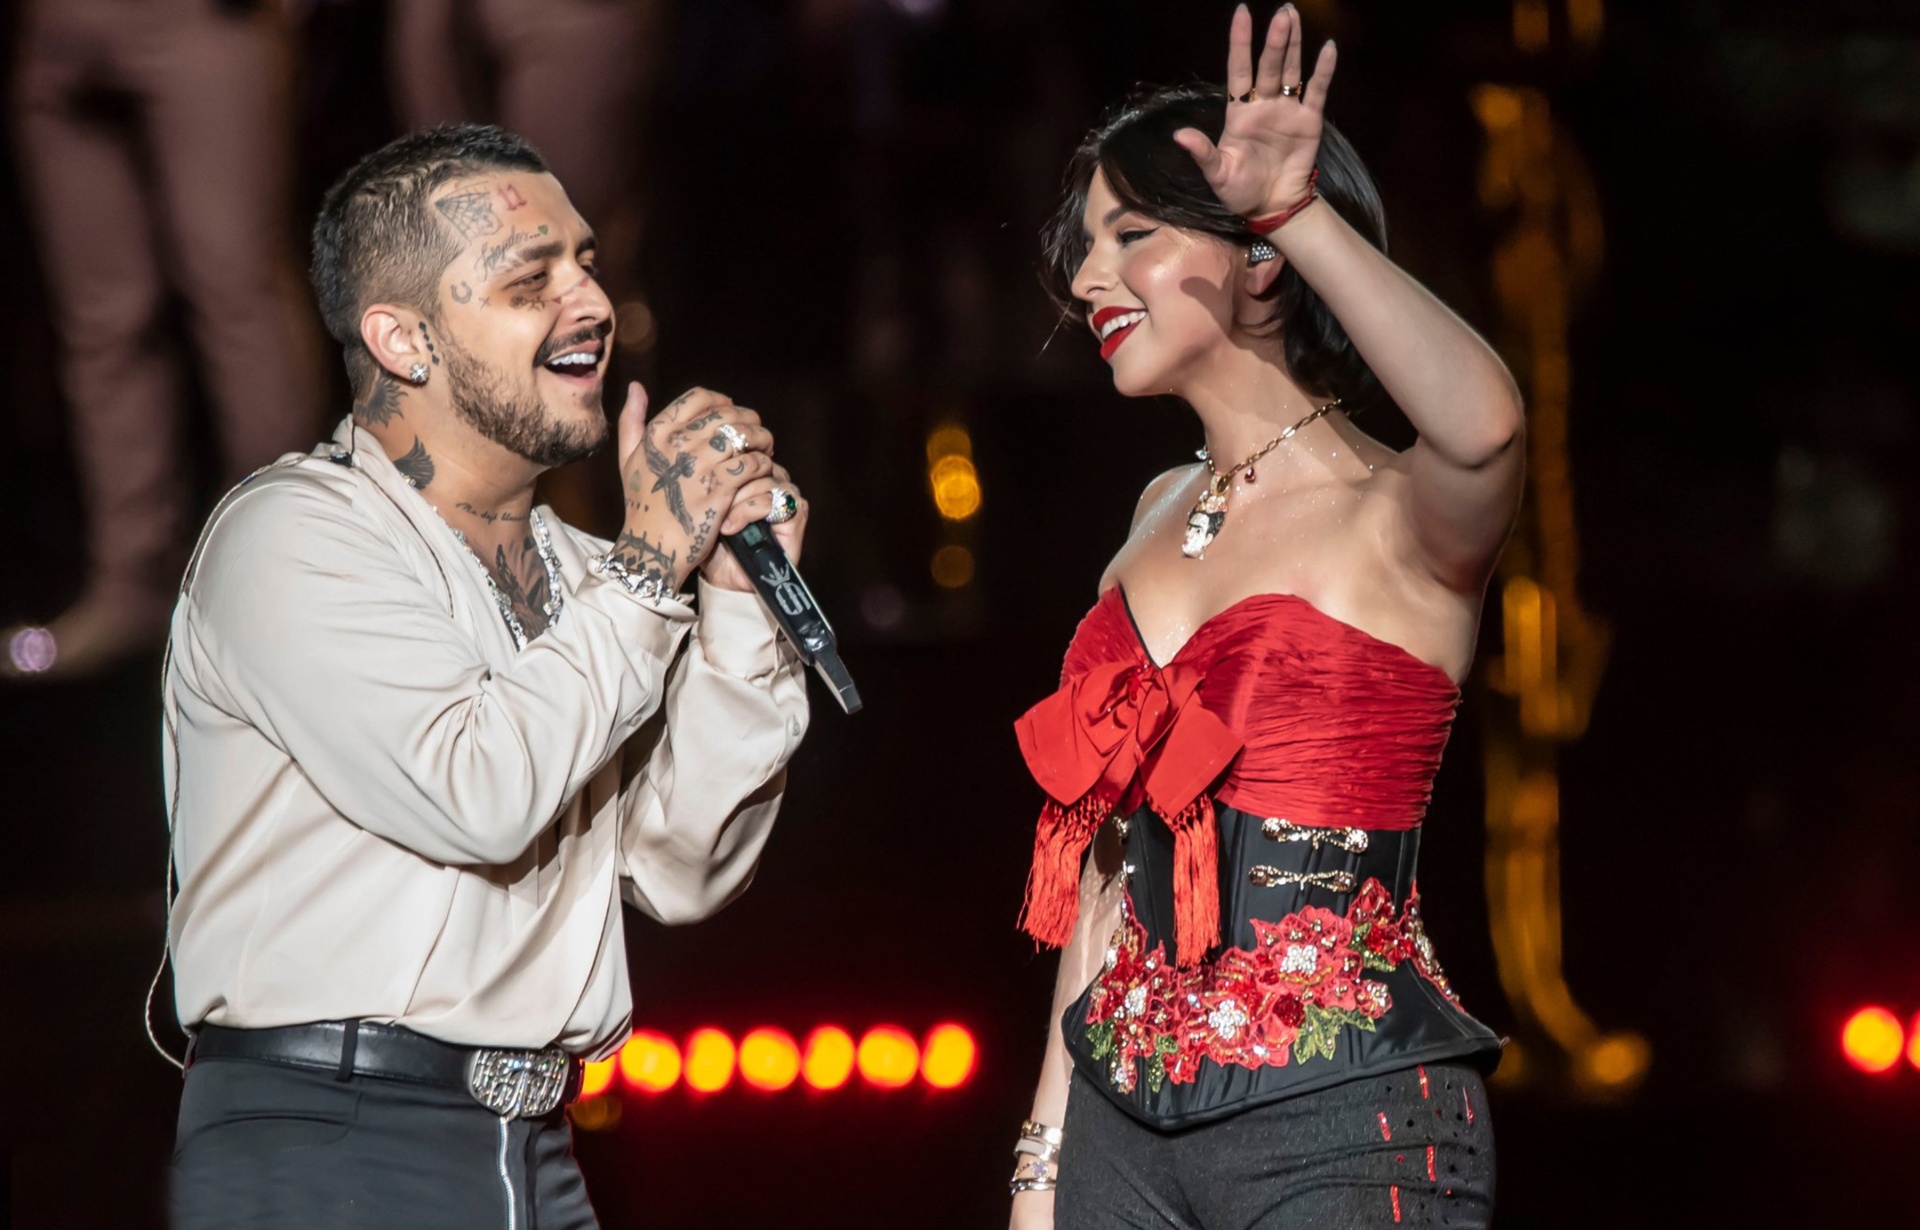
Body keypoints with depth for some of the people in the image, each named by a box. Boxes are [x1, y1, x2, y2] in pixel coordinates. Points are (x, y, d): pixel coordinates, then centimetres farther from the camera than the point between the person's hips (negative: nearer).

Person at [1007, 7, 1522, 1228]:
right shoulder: (1165, 511, 12)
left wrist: (1298, 209, -25)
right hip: (1129, 1118, 6)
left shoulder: (1395, 518, -8)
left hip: (1343, 1128, -6)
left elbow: (1484, 426, -34)